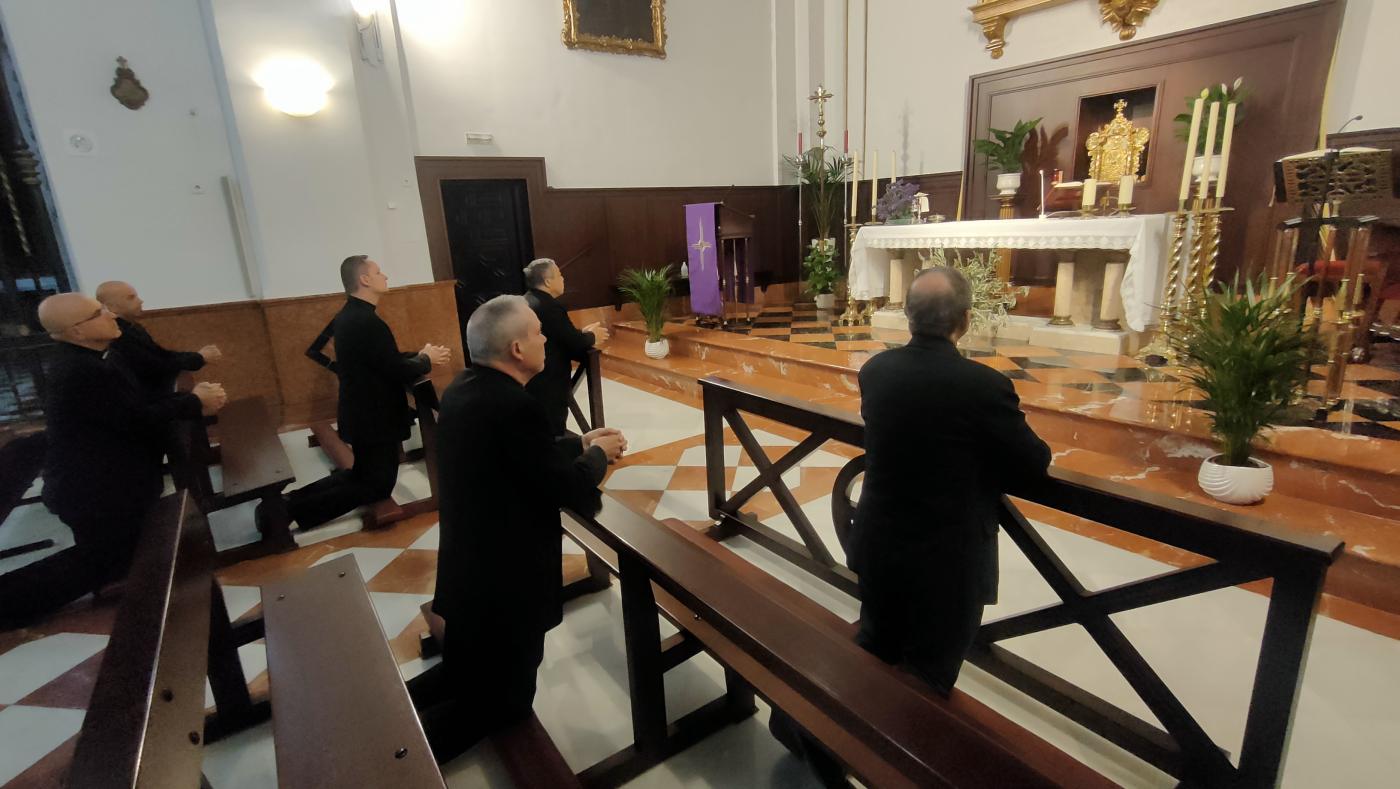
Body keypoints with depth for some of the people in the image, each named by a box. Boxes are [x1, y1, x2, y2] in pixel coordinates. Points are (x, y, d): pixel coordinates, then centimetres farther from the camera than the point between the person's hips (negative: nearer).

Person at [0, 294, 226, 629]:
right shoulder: (82, 371, -29)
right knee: (102, 561, 7)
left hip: (103, 479, 10)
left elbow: (141, 402, 8)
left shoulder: (87, 359, 4)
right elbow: (140, 420, -26)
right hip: (97, 489, -9)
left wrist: (191, 399, -4)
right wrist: (195, 402, -15)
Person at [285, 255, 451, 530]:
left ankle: (292, 499, 15)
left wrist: (419, 355, 6)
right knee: (378, 485, 3)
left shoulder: (349, 315, 7)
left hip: (361, 413, 10)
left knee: (362, 474, 25)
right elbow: (398, 372, -24)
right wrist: (427, 360, -6)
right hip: (375, 418, -10)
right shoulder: (367, 321, -25)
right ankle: (294, 510, -2)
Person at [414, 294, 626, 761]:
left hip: (467, 572, 9)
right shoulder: (515, 406, -29)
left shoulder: (463, 389, 0)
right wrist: (598, 454, -4)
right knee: (507, 699, 12)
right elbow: (571, 490, -22)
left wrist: (580, 443, 11)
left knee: (465, 677, 29)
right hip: (506, 581, -9)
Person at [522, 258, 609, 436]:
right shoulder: (550, 306, -20)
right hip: (547, 386, -10)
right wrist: (591, 336, 3)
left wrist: (583, 333, 10)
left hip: (529, 381, 10)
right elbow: (576, 344, -16)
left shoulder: (525, 302, 10)